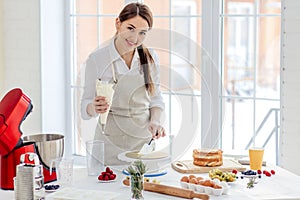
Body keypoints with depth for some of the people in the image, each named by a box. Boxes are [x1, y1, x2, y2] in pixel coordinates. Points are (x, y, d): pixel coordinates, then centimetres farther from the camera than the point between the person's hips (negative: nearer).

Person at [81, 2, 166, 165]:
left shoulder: (151, 58, 2)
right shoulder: (97, 59, -7)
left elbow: (156, 98, 10)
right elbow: (86, 106, -3)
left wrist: (155, 121, -8)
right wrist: (94, 108, -24)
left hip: (144, 139, 3)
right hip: (110, 144, -2)